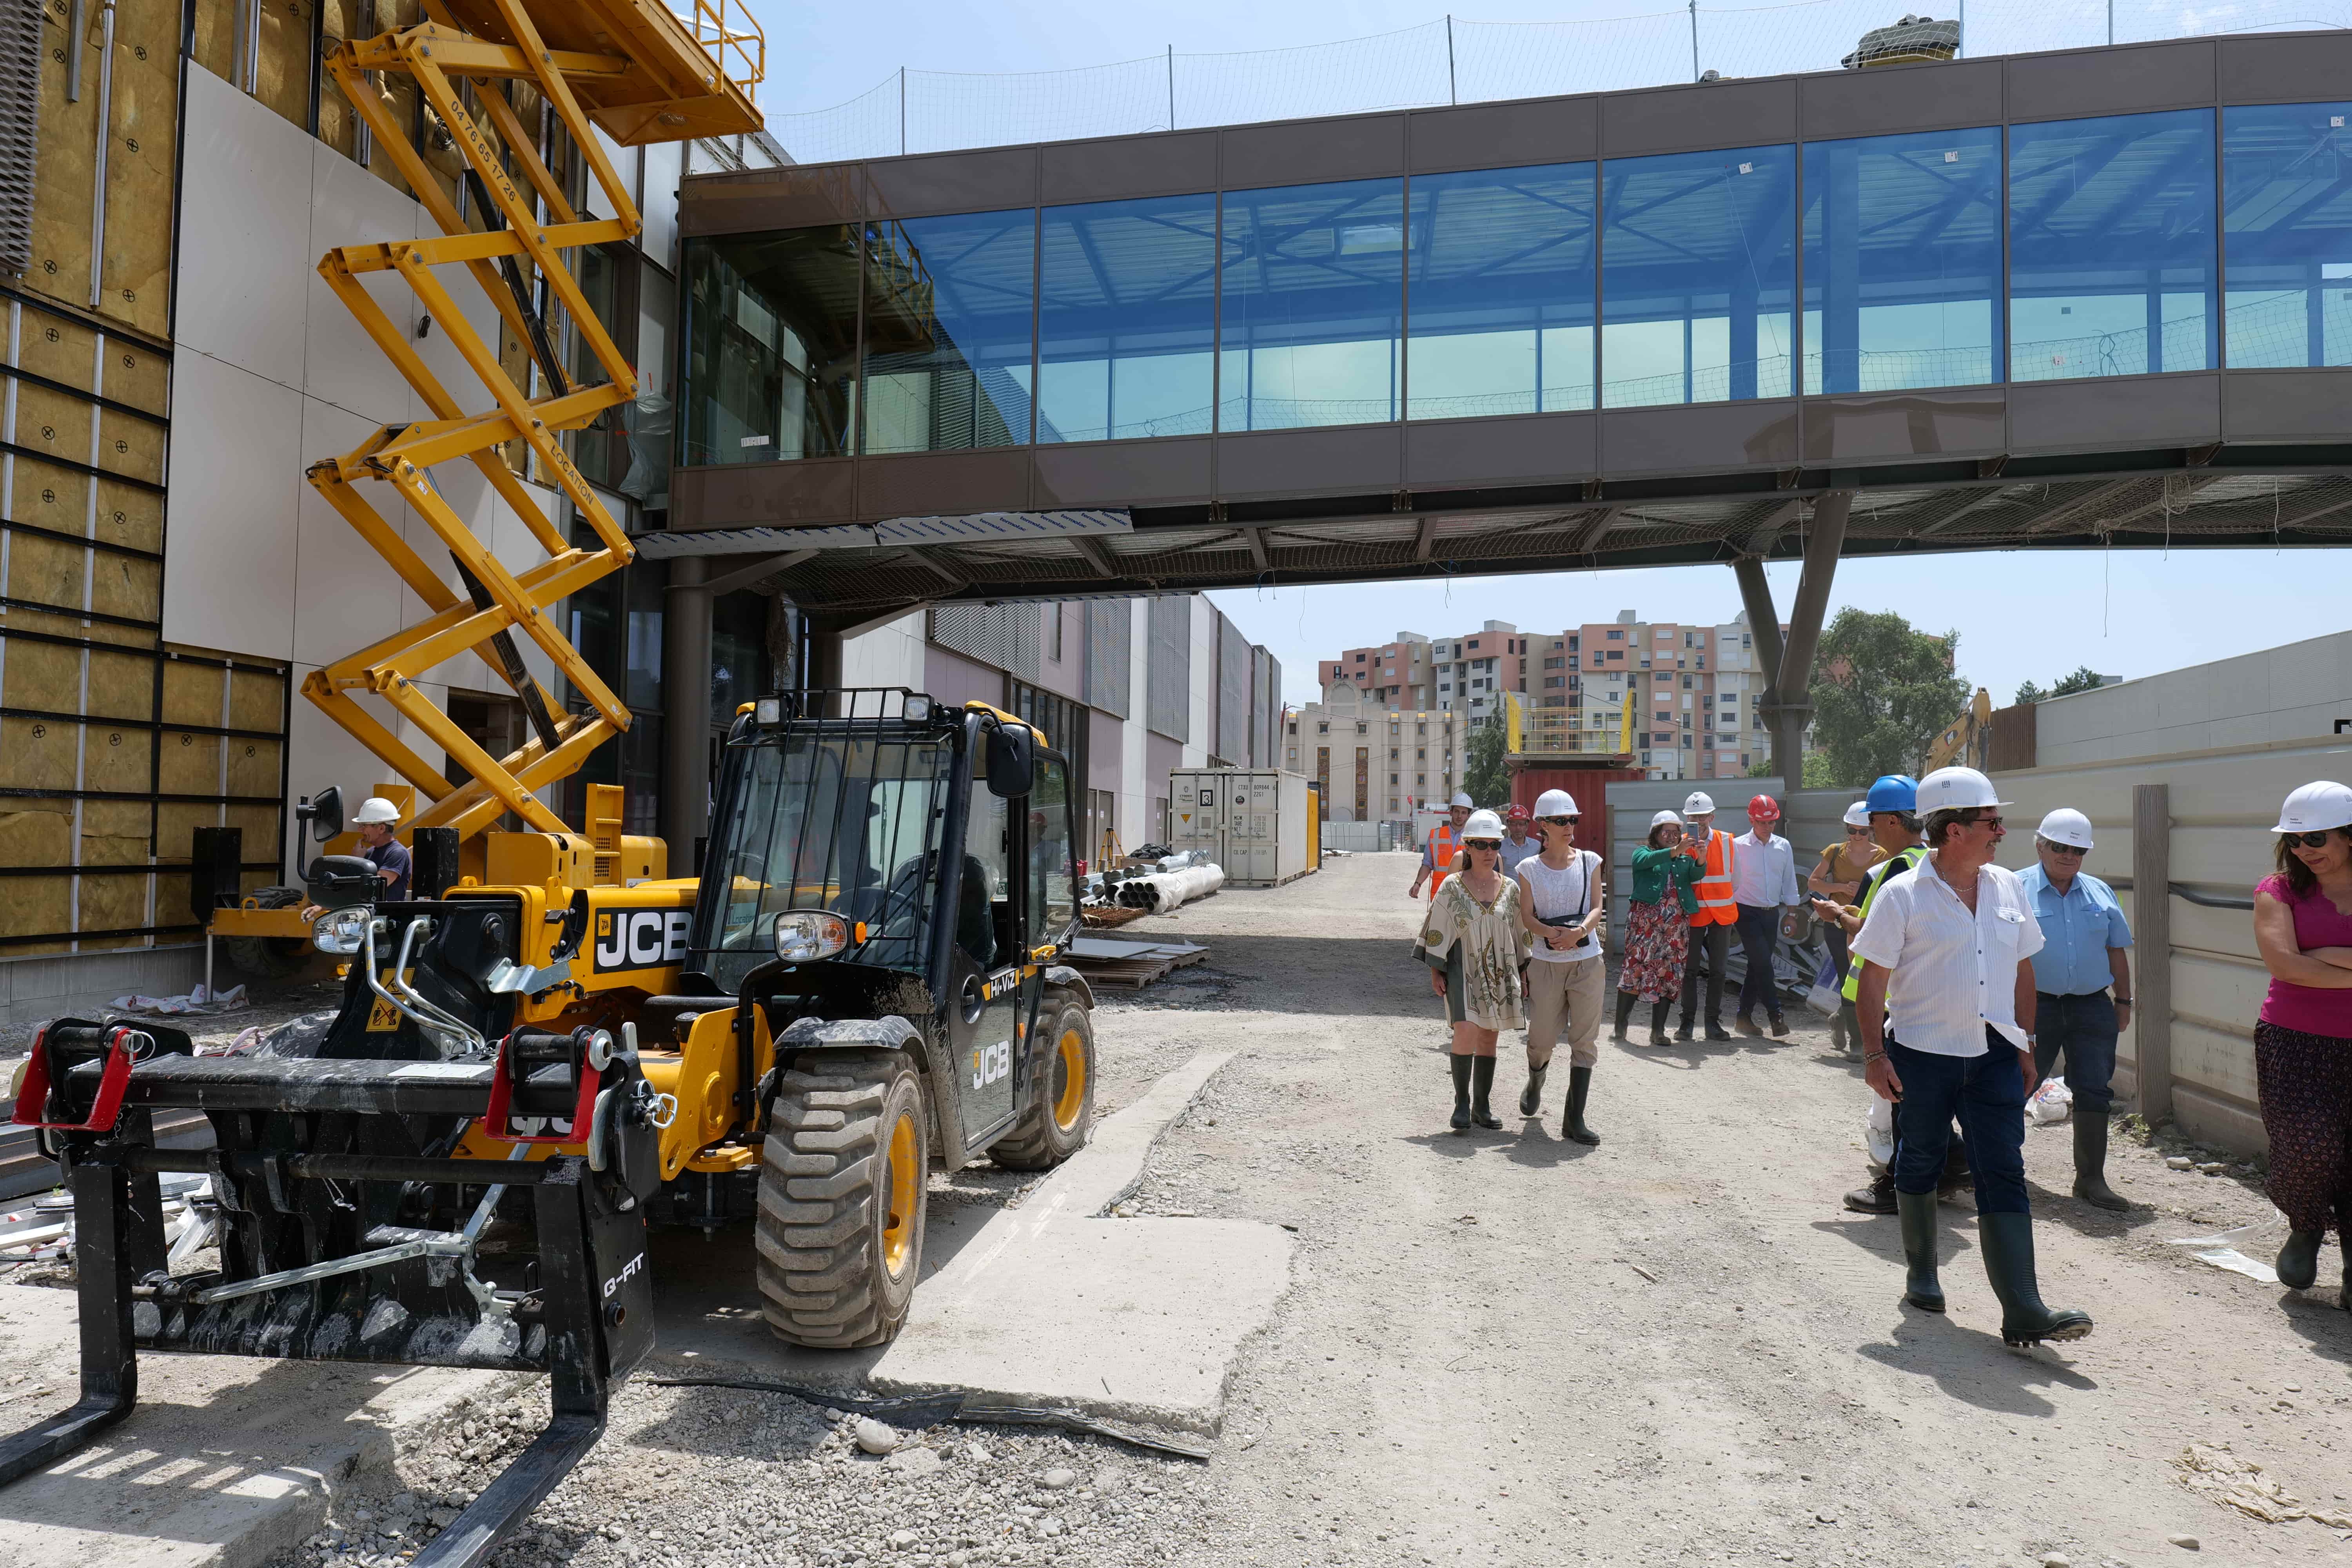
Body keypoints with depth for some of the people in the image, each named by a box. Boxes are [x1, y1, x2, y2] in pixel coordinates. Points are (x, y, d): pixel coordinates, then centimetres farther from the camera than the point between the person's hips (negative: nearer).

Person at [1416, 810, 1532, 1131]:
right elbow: (1438, 932, -1)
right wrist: (1436, 972, -4)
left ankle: (1481, 1106, 20)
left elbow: (1521, 933, 13)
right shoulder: (1451, 888, -3)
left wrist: (1523, 972, 11)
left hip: (1499, 971, 4)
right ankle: (1461, 1102, -7)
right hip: (1462, 970, -3)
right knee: (1466, 1031, -19)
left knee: (1489, 1038, 9)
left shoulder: (1510, 889, 6)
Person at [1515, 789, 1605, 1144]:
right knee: (1542, 1039, 5)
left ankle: (1575, 1117, 4)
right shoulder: (1529, 868, 3)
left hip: (1587, 961, 1)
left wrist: (1579, 932, -21)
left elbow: (1596, 909, -1)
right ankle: (1535, 1084, 39)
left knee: (1584, 1040, -2)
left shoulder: (1589, 861, 6)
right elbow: (1527, 917, -3)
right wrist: (1553, 934, -22)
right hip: (1546, 964, -1)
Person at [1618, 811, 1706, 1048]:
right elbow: (1646, 861, -15)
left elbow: (1695, 874, -3)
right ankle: (1621, 1026, -6)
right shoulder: (1643, 852, 9)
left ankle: (1658, 1031, 8)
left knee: (1669, 973, 2)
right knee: (1636, 966, -11)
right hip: (1646, 918, -4)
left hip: (1676, 922, 4)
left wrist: (1701, 861, -25)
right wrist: (1674, 851, -29)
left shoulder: (1685, 859, 19)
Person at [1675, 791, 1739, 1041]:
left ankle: (1713, 1022, 13)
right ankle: (1687, 1021, 9)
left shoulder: (1726, 841, 4)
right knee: (1689, 968, 1)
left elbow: (1729, 875, 16)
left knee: (1718, 969, 6)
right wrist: (1698, 860, -19)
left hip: (1721, 912, 2)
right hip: (1693, 912, -2)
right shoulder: (1682, 843, -2)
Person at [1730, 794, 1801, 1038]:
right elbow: (1729, 879, -2)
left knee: (1758, 965, 8)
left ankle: (1744, 1017, 16)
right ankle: (1776, 1018, -12)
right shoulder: (1738, 846, -5)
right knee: (1763, 964, -13)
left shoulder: (1784, 846, 7)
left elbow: (1789, 881, 13)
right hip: (1748, 913, -4)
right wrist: (1728, 913, -3)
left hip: (1772, 914, 5)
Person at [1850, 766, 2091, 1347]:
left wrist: (2026, 1046, 12)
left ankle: (2023, 1312, -5)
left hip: (1994, 1055, 3)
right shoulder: (1902, 895, -9)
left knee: (2005, 1176, -3)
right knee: (1919, 1166, 12)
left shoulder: (2007, 888, 6)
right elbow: (1873, 979, -8)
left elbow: (2022, 971, 14)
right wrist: (1875, 1054, -13)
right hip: (1922, 1054, -3)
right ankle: (1921, 1273, 32)